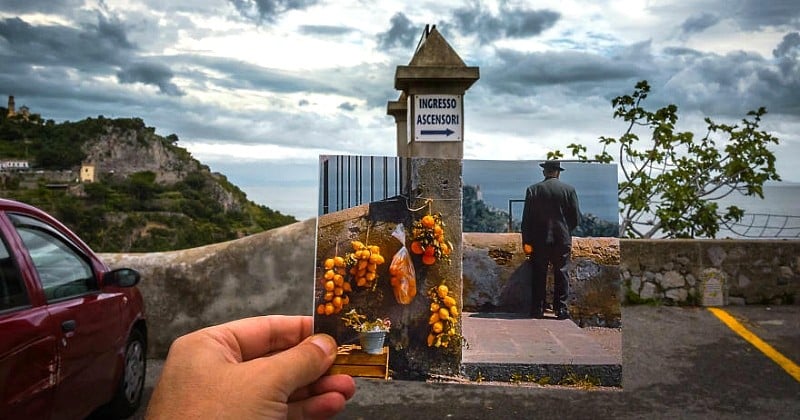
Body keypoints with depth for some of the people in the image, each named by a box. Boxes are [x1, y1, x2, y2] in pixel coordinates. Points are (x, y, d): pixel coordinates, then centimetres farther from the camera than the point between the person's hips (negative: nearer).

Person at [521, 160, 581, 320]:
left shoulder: (533, 189, -3)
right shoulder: (569, 189, -2)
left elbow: (526, 218, -4)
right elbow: (576, 217, 0)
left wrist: (526, 241, 1)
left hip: (539, 240, 0)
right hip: (562, 239, 0)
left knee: (539, 275, 6)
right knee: (561, 273, 7)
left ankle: (538, 309, 8)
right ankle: (561, 308, 6)